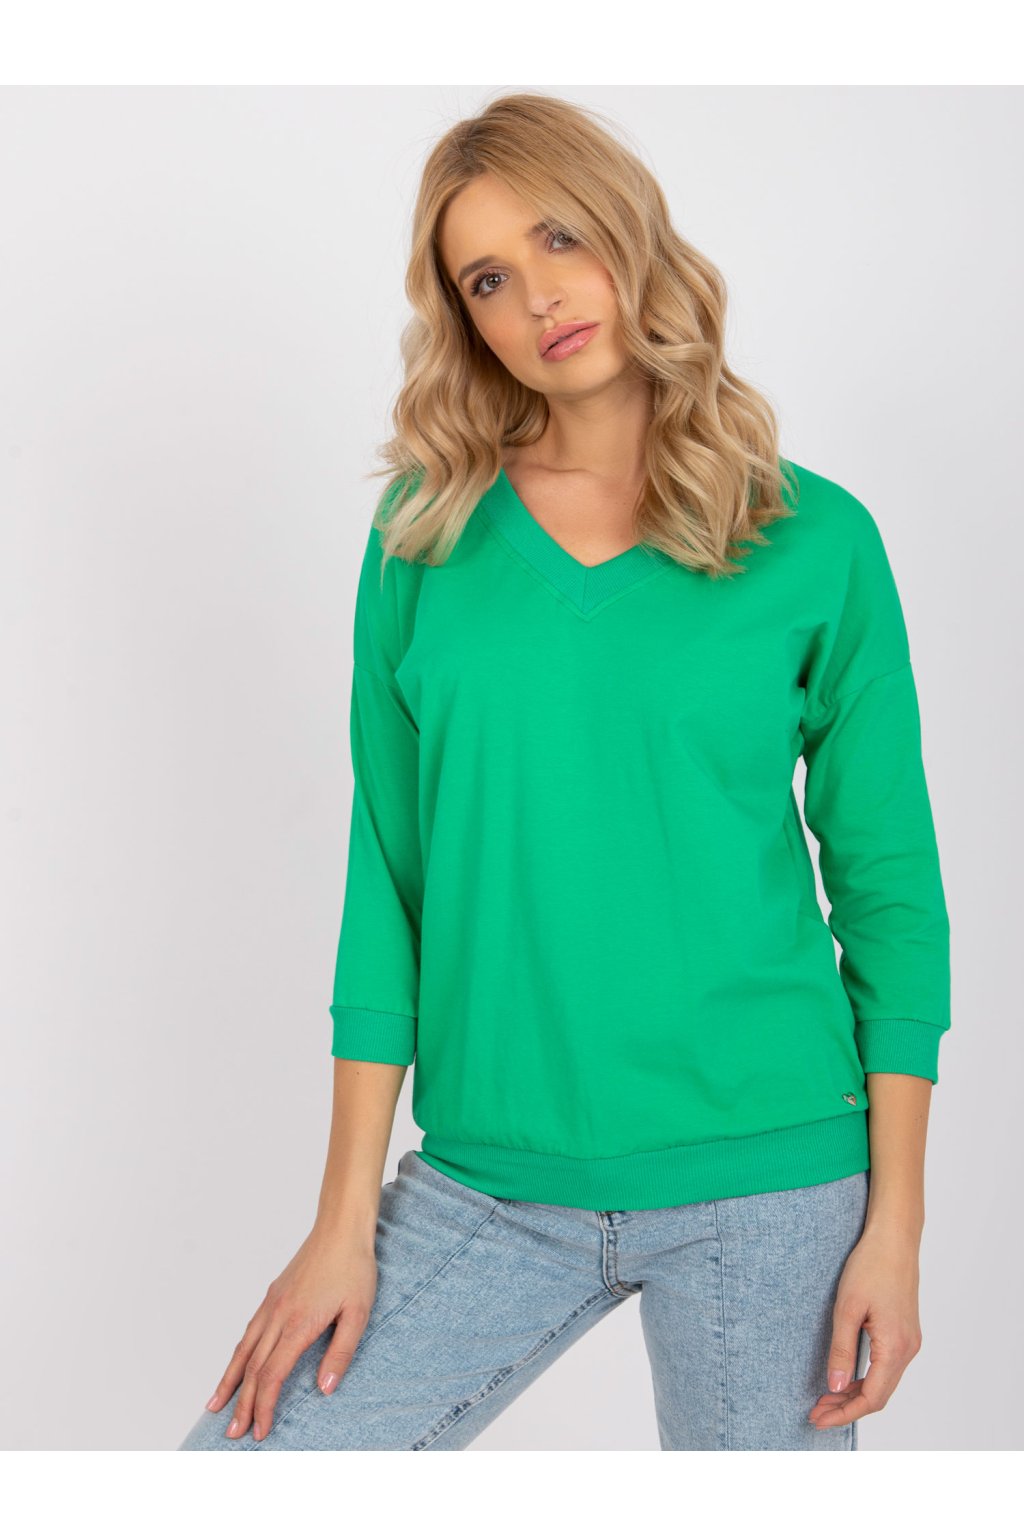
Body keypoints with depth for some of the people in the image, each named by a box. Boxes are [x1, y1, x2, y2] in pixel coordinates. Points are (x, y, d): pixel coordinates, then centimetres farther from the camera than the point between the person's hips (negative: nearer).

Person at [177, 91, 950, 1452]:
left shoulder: (815, 539, -1)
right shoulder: (426, 534, 3)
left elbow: (889, 881, 1)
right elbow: (388, 876, 3)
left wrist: (896, 1224, -3)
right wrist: (348, 1219, 0)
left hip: (765, 1179, -1)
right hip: (490, 1181, 2)